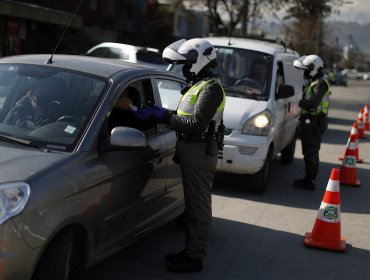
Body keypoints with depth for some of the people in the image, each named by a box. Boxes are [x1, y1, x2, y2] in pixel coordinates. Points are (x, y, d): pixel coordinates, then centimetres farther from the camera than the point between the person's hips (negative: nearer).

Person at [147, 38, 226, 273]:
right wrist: (165, 115, 6)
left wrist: (166, 116, -18)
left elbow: (197, 124, -24)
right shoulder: (199, 85, 18)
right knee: (193, 203, 16)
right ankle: (191, 250, 26)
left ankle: (195, 258, 2)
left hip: (200, 153, -10)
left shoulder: (211, 88, -14)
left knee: (199, 206, -4)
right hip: (192, 150, 10)